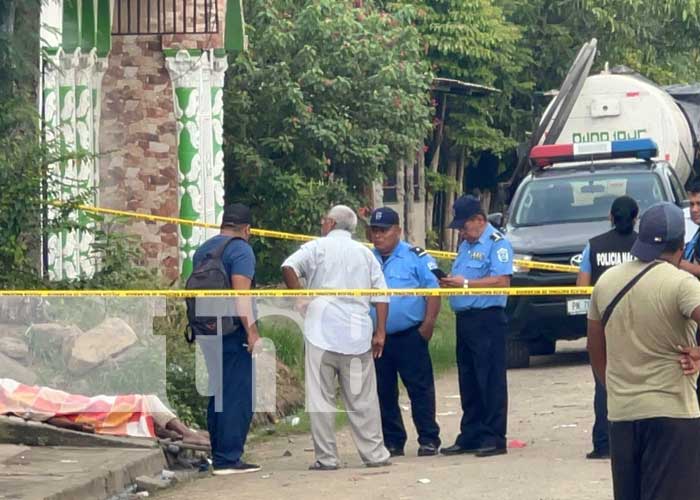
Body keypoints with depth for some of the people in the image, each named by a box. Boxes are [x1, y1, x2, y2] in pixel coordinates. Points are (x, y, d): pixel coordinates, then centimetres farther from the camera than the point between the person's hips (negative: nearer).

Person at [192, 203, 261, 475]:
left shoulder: (202, 250, 16)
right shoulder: (241, 249, -9)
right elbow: (240, 293, -19)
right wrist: (252, 331, -20)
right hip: (232, 331, -8)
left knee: (218, 392, 16)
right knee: (238, 396, -6)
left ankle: (218, 456, 18)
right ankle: (229, 458, -9)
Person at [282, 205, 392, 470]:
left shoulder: (318, 247, 4)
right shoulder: (365, 253, 15)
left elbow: (288, 267, -13)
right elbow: (381, 295, 9)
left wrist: (300, 299, -3)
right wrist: (380, 332, 10)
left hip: (321, 331, -3)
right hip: (357, 335, 3)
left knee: (321, 397, 1)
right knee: (362, 398, 8)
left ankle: (326, 457, -1)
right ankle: (375, 453, 9)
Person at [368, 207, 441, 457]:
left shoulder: (415, 257, -3)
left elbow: (433, 290, -5)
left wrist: (428, 324, -11)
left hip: (410, 336, -5)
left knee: (420, 389, -3)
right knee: (383, 393, 8)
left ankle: (429, 440, 3)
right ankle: (392, 442, 17)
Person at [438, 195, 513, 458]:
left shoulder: (497, 243, -7)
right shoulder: (465, 245, 21)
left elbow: (502, 281, -17)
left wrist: (465, 283, -17)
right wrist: (449, 282, 3)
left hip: (487, 319, -9)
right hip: (464, 318, 9)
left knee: (491, 381, -6)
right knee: (468, 383, 11)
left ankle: (494, 438, -5)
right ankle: (470, 436, 16)